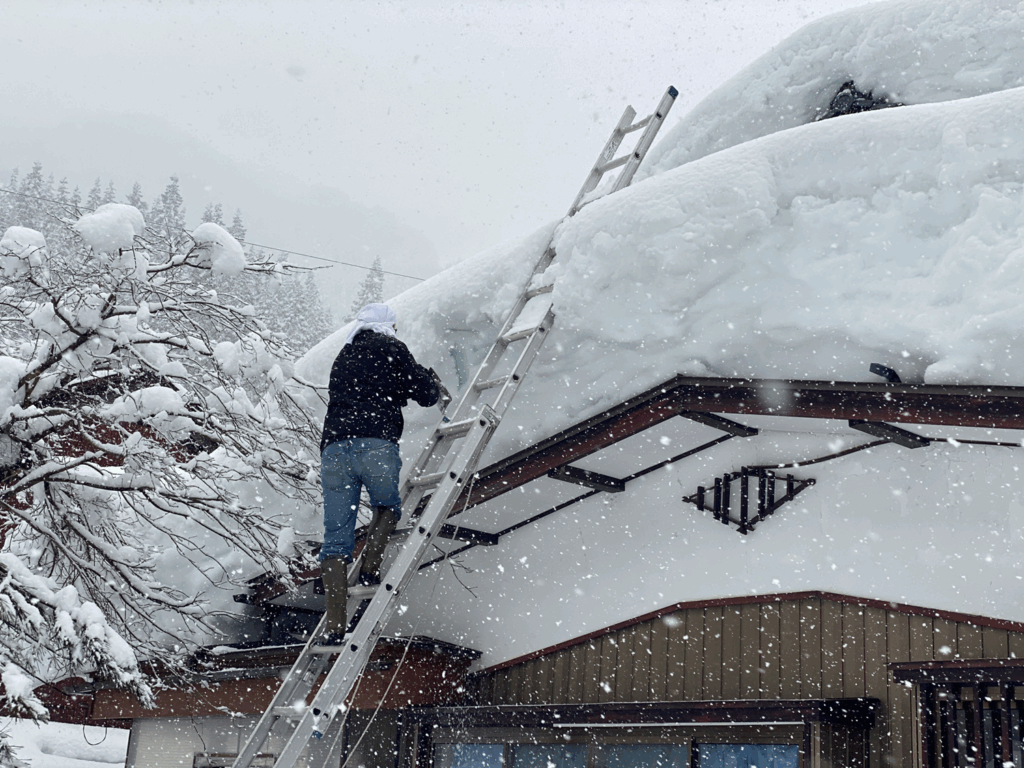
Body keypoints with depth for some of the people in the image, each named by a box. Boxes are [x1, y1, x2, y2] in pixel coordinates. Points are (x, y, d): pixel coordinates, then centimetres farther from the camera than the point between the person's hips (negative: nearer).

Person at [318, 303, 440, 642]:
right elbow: (427, 395, 9)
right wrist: (430, 378, 32)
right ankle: (370, 566, 0)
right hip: (376, 444, -4)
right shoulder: (391, 349, 12)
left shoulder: (343, 357, 28)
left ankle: (335, 623, -4)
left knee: (335, 536, 2)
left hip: (333, 447, 4)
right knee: (387, 509, 23)